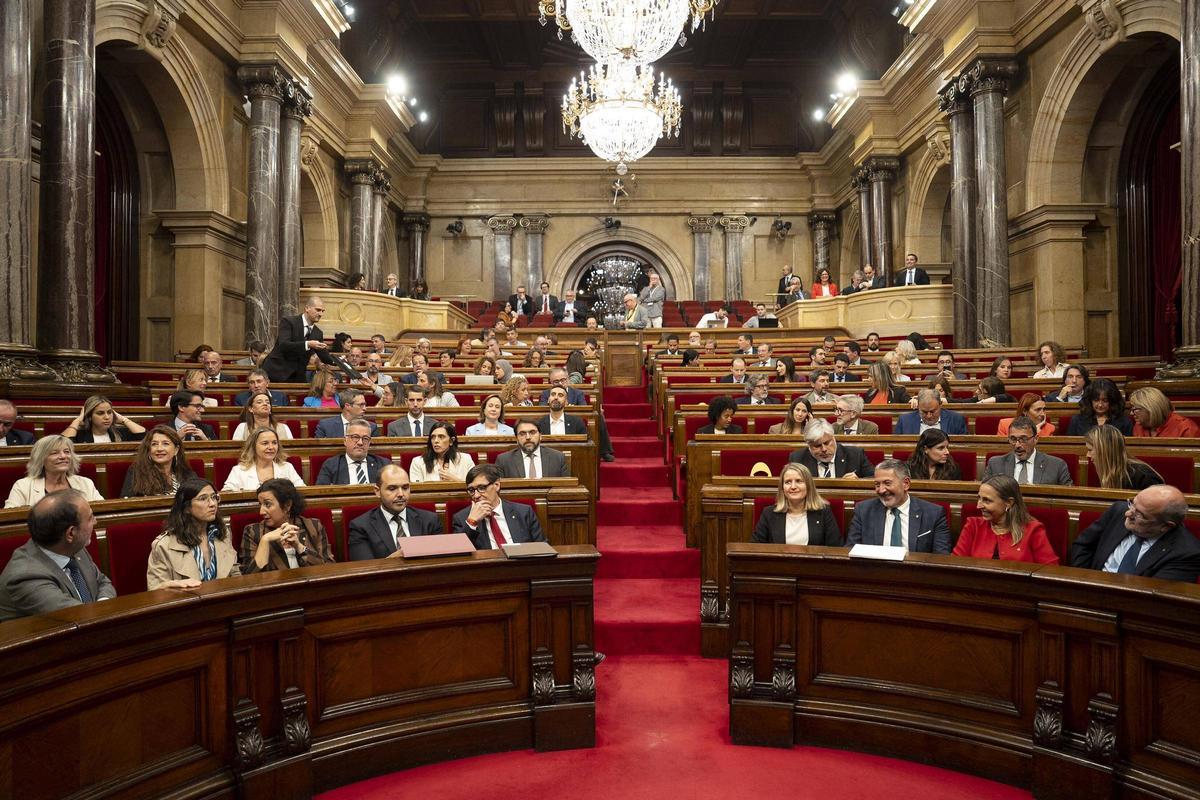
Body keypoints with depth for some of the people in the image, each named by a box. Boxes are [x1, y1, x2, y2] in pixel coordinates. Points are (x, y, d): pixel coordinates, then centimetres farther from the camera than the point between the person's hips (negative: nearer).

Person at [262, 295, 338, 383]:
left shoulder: (318, 333, 8)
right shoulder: (288, 322, -9)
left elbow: (325, 357, 9)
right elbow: (283, 345, -24)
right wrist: (307, 344, -35)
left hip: (297, 377, 5)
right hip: (276, 372, -5)